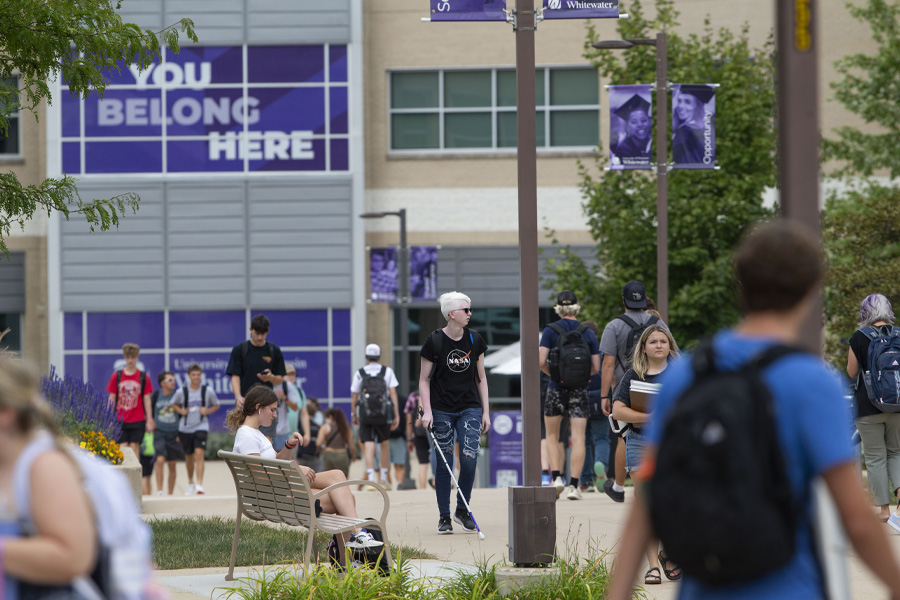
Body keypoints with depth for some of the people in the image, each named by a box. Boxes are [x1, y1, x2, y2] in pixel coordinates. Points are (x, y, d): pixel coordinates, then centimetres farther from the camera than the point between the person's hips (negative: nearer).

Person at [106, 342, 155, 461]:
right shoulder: (116, 376, 4)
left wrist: (149, 420, -1)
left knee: (134, 449, -1)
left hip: (138, 421, 0)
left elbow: (147, 400, 4)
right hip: (120, 420, 0)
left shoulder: (143, 377, 3)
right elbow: (111, 400, 6)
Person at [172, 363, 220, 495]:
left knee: (199, 453, -20)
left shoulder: (208, 391, -2)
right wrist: (181, 411, -3)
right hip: (185, 428, 2)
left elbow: (216, 405, 11)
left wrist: (207, 411, -8)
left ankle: (199, 484, -25)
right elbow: (174, 404, 16)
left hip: (201, 426, -2)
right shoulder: (181, 392, -1)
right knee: (189, 456, 14)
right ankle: (190, 483, 35)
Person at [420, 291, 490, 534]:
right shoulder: (435, 341, -6)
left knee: (469, 459, -11)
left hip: (470, 408, 2)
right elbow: (424, 379, -1)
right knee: (444, 463, -1)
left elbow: (481, 377, 11)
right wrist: (427, 411, -11)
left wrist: (485, 411, 8)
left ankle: (462, 510, 7)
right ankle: (444, 517, 9)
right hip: (442, 411, -2)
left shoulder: (474, 340, 4)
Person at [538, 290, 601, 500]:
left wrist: (552, 373, 6)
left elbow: (541, 361, -13)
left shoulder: (551, 330, -5)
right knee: (578, 438, 0)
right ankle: (573, 485, -8)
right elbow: (596, 367, 1)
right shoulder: (588, 333, 1)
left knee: (552, 436, 15)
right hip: (580, 389, 1)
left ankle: (556, 477, -1)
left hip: (556, 388, -1)